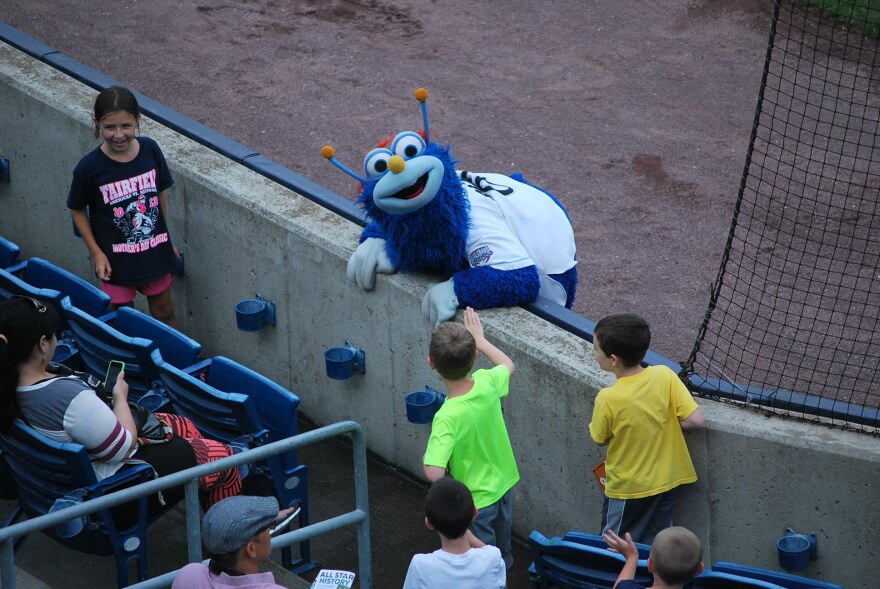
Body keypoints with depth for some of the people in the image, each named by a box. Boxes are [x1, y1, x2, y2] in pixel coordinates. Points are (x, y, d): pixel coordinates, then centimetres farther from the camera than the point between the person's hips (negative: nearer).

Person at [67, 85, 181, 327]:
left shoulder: (150, 150, -11)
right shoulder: (89, 167, -20)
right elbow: (78, 210, -6)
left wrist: (166, 239, 11)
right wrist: (96, 253, -9)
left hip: (155, 252, 3)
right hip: (116, 260, -3)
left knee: (165, 312, 19)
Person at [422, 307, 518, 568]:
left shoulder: (447, 417, -37)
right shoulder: (487, 383, -20)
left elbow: (434, 473, -42)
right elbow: (508, 365, 6)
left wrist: (427, 456, -19)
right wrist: (480, 339, 18)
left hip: (475, 502, -6)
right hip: (503, 487, 6)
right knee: (502, 560, 31)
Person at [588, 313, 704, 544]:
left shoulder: (608, 399, -25)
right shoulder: (665, 376, -17)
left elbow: (600, 439, -8)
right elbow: (695, 420, -15)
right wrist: (662, 423, -1)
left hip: (626, 491, -4)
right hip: (664, 483, 4)